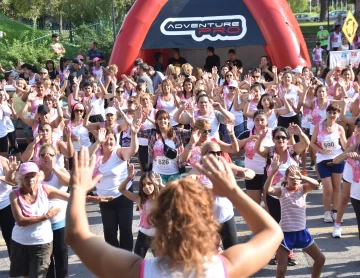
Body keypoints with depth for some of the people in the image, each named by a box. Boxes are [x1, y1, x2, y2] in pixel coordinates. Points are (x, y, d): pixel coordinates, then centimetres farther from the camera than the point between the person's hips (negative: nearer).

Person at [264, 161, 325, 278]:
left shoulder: (303, 189, 2)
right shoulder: (282, 191, -6)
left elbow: (316, 185, -19)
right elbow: (267, 189, -26)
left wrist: (301, 177, -35)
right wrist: (273, 171, -39)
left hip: (302, 232, 4)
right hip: (285, 233, -4)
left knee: (320, 259, 12)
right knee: (281, 268, -5)